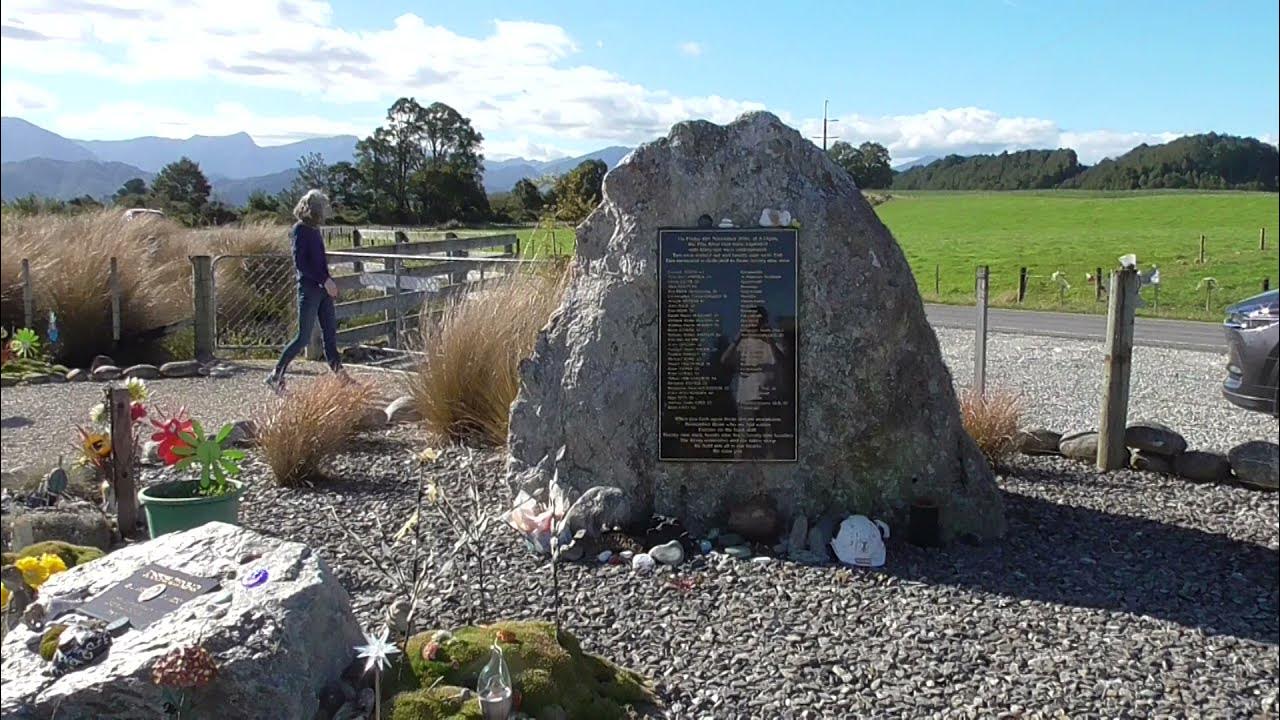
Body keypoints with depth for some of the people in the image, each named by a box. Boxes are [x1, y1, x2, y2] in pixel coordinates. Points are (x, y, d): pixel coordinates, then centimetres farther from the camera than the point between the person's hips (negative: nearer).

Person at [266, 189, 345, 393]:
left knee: (330, 332, 9)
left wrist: (327, 281, 9)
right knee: (304, 338, -5)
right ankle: (276, 376, 5)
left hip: (322, 288, 8)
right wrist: (325, 280, -20)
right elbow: (300, 263, -18)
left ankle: (339, 374, 14)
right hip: (309, 289, -8)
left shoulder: (313, 229, 13)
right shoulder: (299, 230, -11)